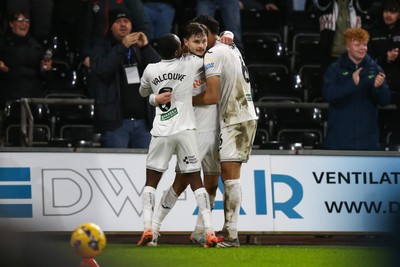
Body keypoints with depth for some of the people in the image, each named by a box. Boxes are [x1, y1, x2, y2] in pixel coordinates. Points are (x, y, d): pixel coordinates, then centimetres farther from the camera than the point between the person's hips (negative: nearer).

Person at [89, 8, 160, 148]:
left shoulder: (140, 49, 17)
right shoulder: (102, 48, 6)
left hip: (143, 120, 4)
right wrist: (123, 46, -19)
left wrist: (146, 46, -10)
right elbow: (101, 69, -15)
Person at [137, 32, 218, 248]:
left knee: (151, 181, 8)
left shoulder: (151, 70, 6)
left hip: (161, 133, 1)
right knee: (195, 181, 4)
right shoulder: (189, 64, 1)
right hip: (185, 131, -1)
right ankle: (209, 231, -5)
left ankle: (148, 228, -10)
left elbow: (143, 92, 27)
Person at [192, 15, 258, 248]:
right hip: (247, 116, 9)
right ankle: (228, 230, 11)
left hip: (234, 120, -9)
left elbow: (212, 96, -18)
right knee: (228, 175, 10)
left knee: (230, 174, -11)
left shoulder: (213, 55, -12)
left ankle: (231, 236, -15)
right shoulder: (232, 48, 16)